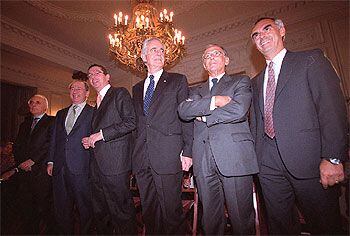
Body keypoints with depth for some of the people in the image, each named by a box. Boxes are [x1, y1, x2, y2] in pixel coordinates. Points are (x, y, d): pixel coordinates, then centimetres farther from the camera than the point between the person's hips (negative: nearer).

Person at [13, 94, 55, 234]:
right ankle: (29, 231, 26)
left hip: (42, 171, -6)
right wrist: (21, 162, 0)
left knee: (44, 206, 1)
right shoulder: (24, 124, 21)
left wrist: (32, 160, -13)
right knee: (24, 205, 9)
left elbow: (51, 145, -11)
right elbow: (17, 146, 16)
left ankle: (49, 230, 19)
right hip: (24, 171, 6)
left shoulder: (52, 122, -1)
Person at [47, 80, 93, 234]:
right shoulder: (61, 114, 17)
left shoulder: (93, 113, -1)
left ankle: (85, 232, 25)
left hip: (81, 168, -5)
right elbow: (54, 139, 16)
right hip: (59, 168, 6)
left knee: (85, 208, 6)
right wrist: (51, 161, 10)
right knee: (61, 208, 17)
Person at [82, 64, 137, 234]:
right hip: (97, 165, 8)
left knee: (121, 211, 0)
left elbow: (131, 122, -14)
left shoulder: (120, 93, 0)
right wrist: (89, 141, 9)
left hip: (115, 162, -8)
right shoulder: (97, 103, 24)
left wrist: (101, 134, -13)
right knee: (100, 212, 17)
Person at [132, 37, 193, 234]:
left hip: (168, 157, -4)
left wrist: (187, 151, -9)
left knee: (171, 212, 3)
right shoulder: (137, 88, 20)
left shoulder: (178, 81, 6)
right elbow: (137, 123, 18)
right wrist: (135, 154, 12)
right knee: (149, 212, 16)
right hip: (142, 159, 5)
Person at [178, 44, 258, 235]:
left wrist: (203, 116, -1)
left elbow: (239, 110, -8)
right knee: (210, 218, 12)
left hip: (234, 156, -2)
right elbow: (183, 110, 1)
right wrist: (213, 101, -10)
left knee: (241, 217, 6)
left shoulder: (241, 82, 12)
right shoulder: (197, 90, 21)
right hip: (204, 161, 3)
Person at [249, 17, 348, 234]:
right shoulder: (257, 81, 19)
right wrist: (257, 159, 9)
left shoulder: (311, 59, 5)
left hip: (307, 159, -4)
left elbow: (332, 108, -6)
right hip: (269, 163, 5)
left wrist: (333, 158, -15)